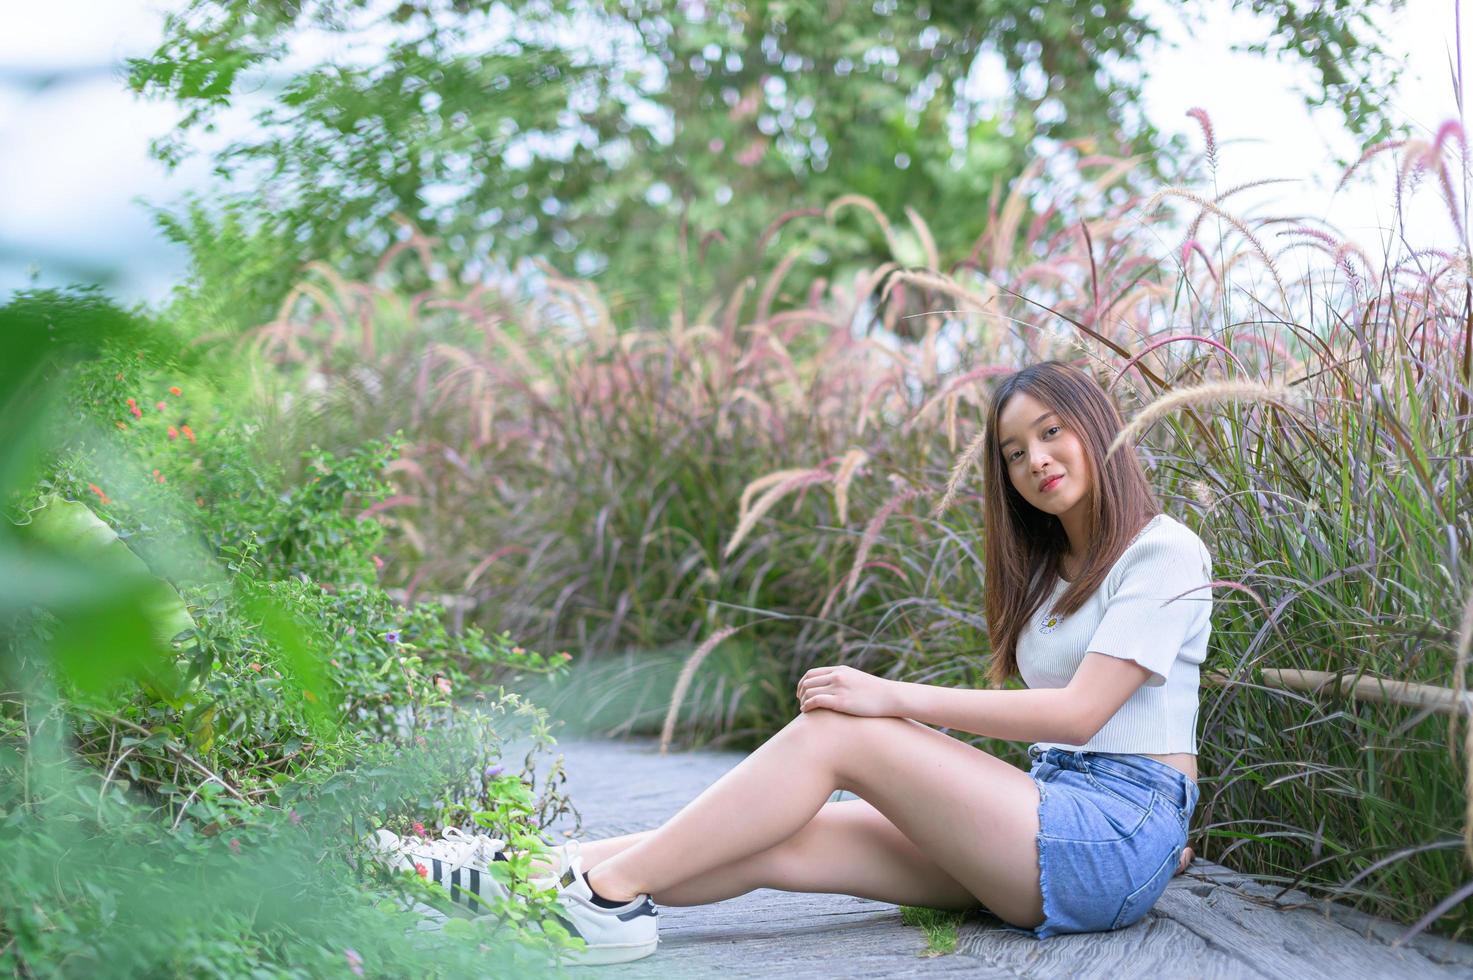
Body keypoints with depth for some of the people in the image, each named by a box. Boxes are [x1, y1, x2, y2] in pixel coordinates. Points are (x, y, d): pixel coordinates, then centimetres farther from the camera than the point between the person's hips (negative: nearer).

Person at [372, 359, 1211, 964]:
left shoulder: (1164, 551, -4)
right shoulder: (1049, 570, 22)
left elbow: (1080, 710, -15)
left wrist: (894, 698, -16)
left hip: (1116, 837, -7)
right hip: (1053, 818, 7)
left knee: (834, 732, -20)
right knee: (782, 844, -12)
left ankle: (610, 888, -19)